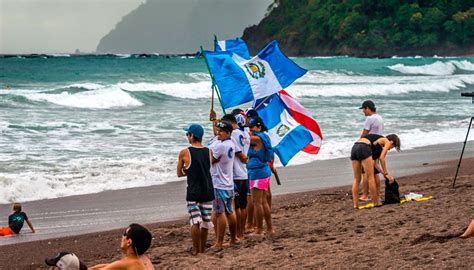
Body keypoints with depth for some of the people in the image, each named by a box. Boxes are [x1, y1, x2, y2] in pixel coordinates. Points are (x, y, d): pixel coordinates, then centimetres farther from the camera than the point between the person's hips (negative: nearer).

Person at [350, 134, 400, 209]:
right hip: (363, 149, -8)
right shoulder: (387, 142, 14)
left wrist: (383, 172, 31)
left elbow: (374, 162, 30)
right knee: (370, 177, 3)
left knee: (357, 179, 11)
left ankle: (355, 204, 9)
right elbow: (382, 158, 2)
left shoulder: (378, 140, 34)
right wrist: (386, 173, 9)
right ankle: (376, 202, 10)